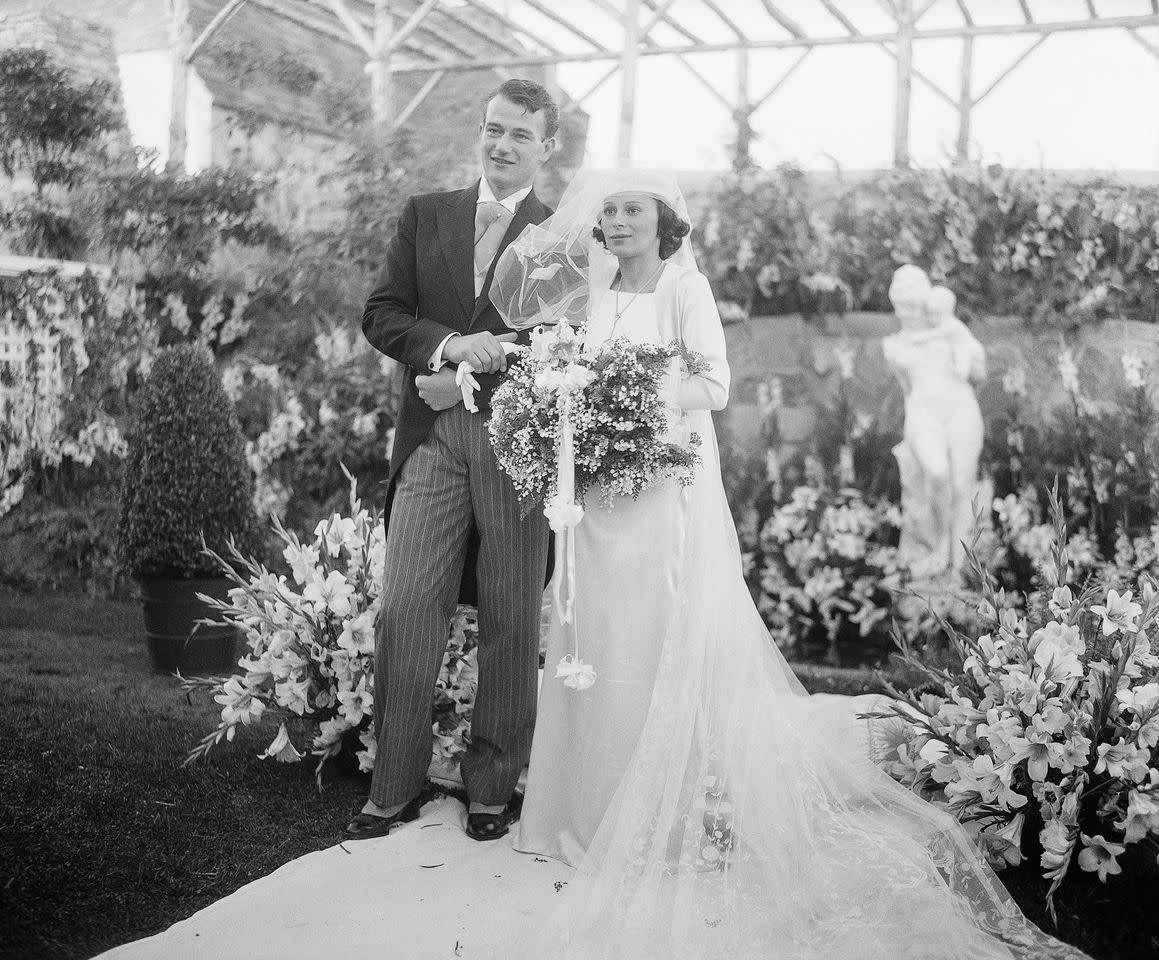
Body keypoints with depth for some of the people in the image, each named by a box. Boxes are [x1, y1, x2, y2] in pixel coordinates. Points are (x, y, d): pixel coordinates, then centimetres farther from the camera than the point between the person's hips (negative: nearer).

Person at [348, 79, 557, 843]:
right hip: (432, 439, 2)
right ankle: (395, 788, 13)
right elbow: (381, 314, 7)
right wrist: (448, 345, -12)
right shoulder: (425, 215, 13)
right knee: (405, 610, -1)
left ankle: (492, 788, 21)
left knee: (512, 623, 6)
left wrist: (473, 376, -11)